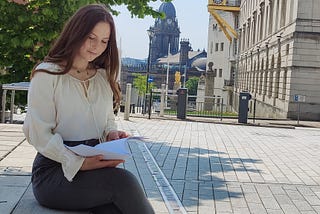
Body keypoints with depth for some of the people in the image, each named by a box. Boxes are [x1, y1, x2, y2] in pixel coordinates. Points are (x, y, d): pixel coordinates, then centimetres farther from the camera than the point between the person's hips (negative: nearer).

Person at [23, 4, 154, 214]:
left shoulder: (104, 77, 18)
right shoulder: (47, 74, -2)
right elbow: (40, 134, -9)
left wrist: (112, 133, 0)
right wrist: (79, 163, -21)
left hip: (95, 167, 5)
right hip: (54, 171, -4)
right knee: (123, 180, -31)